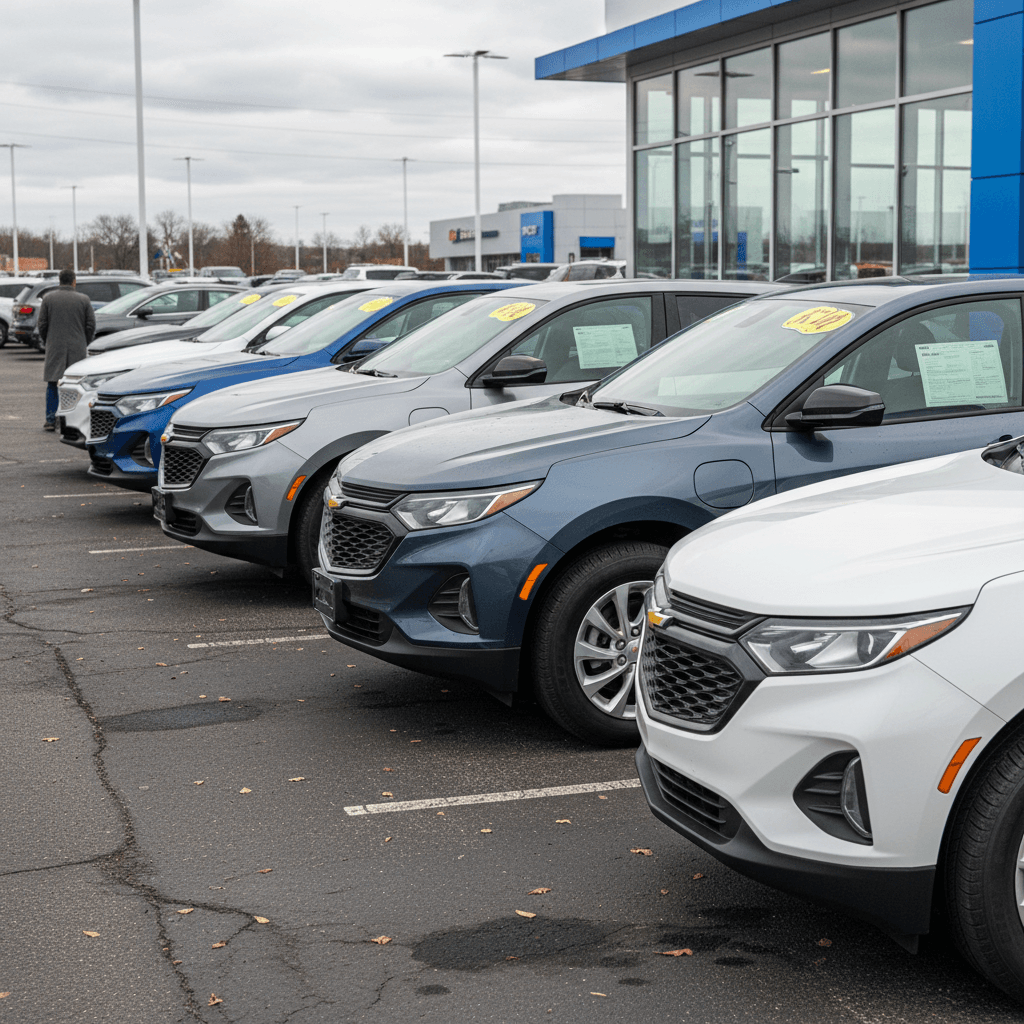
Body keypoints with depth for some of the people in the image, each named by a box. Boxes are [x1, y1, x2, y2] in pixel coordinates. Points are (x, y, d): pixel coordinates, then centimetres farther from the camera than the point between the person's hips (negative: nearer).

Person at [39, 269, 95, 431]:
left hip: (55, 349, 0)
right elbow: (91, 325, 0)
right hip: (77, 349, 0)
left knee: (52, 384, 6)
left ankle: (51, 420, 1)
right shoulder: (83, 300, 1)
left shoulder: (48, 298, 1)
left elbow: (42, 325, 1)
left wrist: (48, 343, 15)